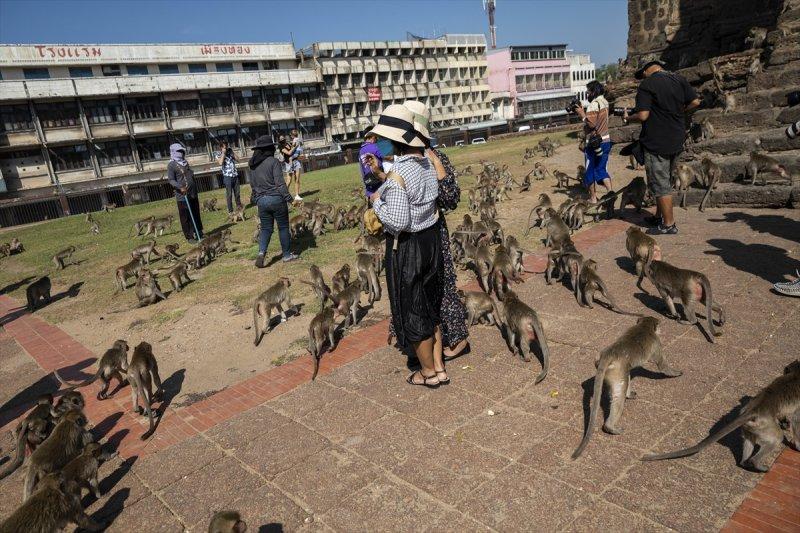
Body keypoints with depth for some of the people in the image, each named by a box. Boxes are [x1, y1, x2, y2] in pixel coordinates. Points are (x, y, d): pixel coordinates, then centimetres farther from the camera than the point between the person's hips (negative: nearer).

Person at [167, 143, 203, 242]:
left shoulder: (185, 162, 15)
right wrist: (180, 187, -30)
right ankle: (189, 236, 4)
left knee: (196, 215, 13)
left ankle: (198, 233, 24)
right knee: (185, 217, -1)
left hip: (193, 194, 7)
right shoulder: (171, 165, -7)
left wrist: (195, 190, 20)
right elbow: (171, 180, -14)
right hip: (182, 196, -7)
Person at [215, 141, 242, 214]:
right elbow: (220, 163, -19)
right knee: (229, 194, -3)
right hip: (227, 176, -4)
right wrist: (223, 153, -12)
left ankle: (239, 206, 24)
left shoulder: (230, 152, 11)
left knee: (237, 193, 11)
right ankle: (230, 210, 2)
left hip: (235, 175, 4)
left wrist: (232, 152, 1)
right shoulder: (219, 155, 0)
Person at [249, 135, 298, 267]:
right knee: (283, 227, 9)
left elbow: (252, 184, 15)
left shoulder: (253, 165, 7)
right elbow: (279, 182, -16)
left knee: (265, 228, 13)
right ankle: (286, 255, 17)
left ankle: (261, 253, -8)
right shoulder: (273, 162, -11)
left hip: (261, 200, 5)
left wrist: (255, 197, 27)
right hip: (276, 199, -5)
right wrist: (288, 197, -13)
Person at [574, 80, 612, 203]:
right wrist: (583, 112, 7)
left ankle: (593, 198, 11)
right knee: (601, 169, 14)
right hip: (606, 141, 8)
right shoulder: (604, 102, 11)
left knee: (590, 171, 5)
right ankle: (611, 192, 3)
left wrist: (582, 114, -11)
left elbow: (591, 124, -23)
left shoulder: (593, 104, -17)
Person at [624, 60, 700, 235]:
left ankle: (669, 224, 5)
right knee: (666, 180, 19)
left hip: (656, 143, -7)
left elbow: (643, 115, -20)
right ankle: (659, 216, 30)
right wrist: (678, 112, 17)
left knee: (660, 183, 1)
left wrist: (628, 118, -1)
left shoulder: (647, 84, -13)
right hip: (677, 141, 7)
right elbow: (695, 102, 4)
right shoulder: (679, 79, 5)